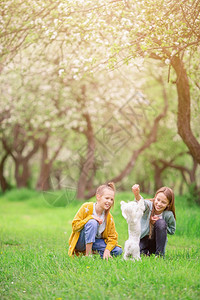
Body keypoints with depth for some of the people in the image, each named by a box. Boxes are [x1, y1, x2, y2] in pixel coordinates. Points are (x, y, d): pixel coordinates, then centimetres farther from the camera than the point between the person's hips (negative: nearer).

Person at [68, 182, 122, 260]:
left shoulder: (109, 217, -4)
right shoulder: (86, 207, -15)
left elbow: (113, 237, -3)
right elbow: (74, 227, -18)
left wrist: (107, 250, -21)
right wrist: (91, 218, -28)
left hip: (96, 242, 4)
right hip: (80, 242, -4)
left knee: (118, 251, -16)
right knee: (92, 222, -32)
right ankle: (88, 254, -27)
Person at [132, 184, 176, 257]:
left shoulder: (168, 215, -14)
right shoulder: (149, 205, -18)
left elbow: (172, 231, -1)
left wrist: (159, 223, -19)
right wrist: (137, 195, -67)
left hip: (156, 242, 0)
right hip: (142, 239, 0)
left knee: (161, 222, -27)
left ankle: (159, 254, -16)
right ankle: (146, 252, 12)